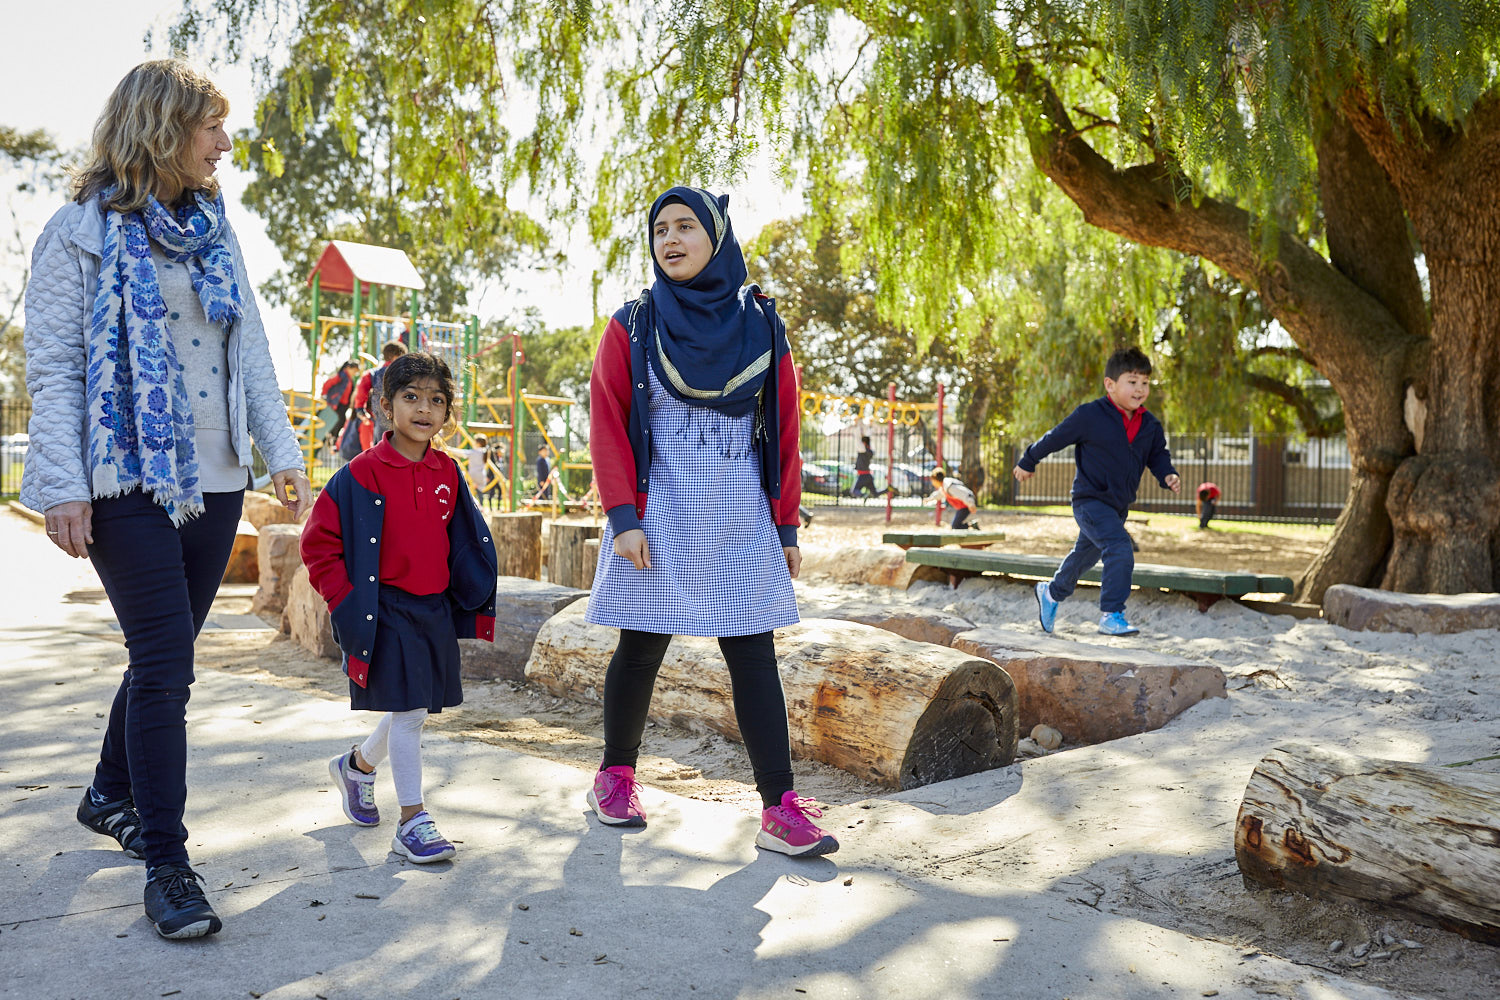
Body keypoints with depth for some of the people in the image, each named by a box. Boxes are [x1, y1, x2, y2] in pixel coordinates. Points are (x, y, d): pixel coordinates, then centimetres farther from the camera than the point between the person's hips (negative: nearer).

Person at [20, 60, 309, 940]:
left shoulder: (215, 231, 14)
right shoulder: (84, 230, -3)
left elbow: (252, 351, 13)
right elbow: (53, 366, -7)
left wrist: (282, 453, 4)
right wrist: (62, 486, -14)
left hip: (214, 480, 6)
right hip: (130, 481, -6)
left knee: (166, 657, 15)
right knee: (165, 664, -9)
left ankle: (112, 796, 38)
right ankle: (167, 865, 1)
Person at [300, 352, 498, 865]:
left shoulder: (447, 473, 5)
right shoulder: (362, 474, -11)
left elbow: (464, 540, 17)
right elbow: (318, 543, -8)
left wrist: (470, 600, 9)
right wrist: (347, 601, -11)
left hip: (436, 611, 6)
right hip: (387, 611, -6)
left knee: (413, 711, 16)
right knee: (407, 711, -6)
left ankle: (357, 765, 44)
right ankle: (413, 822, 6)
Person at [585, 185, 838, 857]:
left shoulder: (760, 325, 7)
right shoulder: (634, 326, 3)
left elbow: (784, 430, 8)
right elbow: (607, 425, -1)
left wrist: (787, 523, 4)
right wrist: (624, 518, -11)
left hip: (740, 520, 1)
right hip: (658, 516, -1)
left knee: (753, 656, -3)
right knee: (641, 649, 6)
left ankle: (780, 809, -3)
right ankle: (616, 776, 27)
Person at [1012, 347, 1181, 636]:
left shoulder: (1149, 425, 3)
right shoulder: (1090, 416, -15)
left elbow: (1157, 454, 15)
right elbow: (1056, 437, -5)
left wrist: (1168, 475, -7)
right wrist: (1027, 462, 6)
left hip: (1118, 505, 8)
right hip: (1090, 501, -8)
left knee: (1086, 553, 23)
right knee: (1120, 550, -24)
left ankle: (1052, 592, 47)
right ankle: (1111, 615, -15)